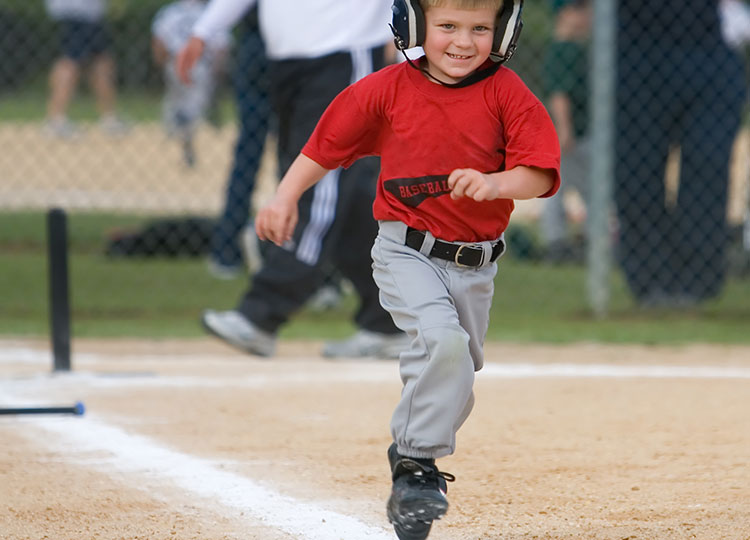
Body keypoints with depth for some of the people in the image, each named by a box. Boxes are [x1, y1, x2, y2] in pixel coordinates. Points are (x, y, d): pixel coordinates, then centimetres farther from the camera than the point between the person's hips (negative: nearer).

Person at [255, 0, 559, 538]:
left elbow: (539, 174, -12)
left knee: (454, 381, 12)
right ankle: (417, 463, -14)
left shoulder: (506, 94, -6)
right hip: (408, 254, -3)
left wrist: (494, 183, -31)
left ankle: (413, 461, 35)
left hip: (476, 266, 3)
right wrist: (285, 198, -2)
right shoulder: (387, 90, -5)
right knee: (443, 338, -26)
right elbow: (327, 144, 6)